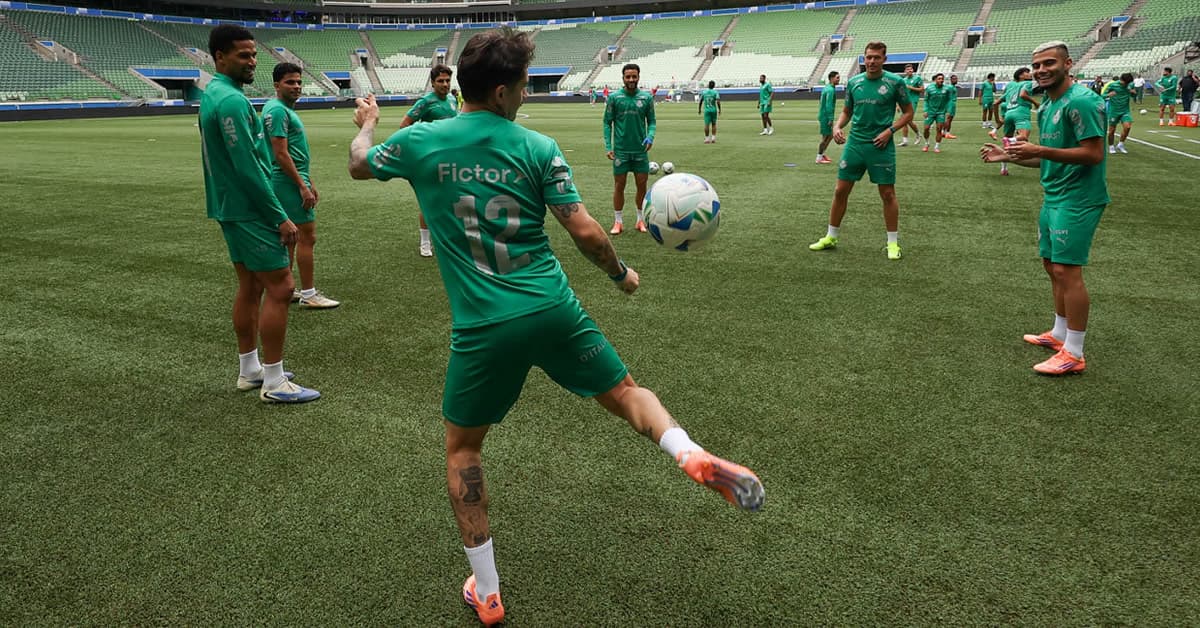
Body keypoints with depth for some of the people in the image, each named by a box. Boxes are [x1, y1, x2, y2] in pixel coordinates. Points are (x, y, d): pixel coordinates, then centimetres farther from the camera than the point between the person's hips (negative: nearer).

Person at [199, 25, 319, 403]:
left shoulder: (213, 93, 14)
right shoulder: (231, 100, -18)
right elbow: (248, 167, -22)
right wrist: (280, 217, -19)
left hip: (231, 208, 10)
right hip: (249, 210, -10)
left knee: (250, 286, 15)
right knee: (280, 287, -6)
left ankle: (249, 369, 24)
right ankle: (274, 383, -1)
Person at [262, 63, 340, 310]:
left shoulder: (287, 109, 16)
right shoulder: (277, 110, -15)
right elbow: (281, 154, -20)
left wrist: (309, 182, 21)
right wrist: (303, 186, -20)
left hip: (293, 180, 10)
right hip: (290, 181, -10)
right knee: (307, 236, -7)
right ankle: (308, 294, -1)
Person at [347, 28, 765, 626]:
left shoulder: (419, 141, 0)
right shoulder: (537, 148, -2)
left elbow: (358, 166, 20)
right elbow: (585, 231, -5)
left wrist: (366, 124, 42)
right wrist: (621, 274, 13)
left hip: (483, 327, 0)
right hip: (553, 309, 0)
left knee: (462, 448, 18)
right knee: (624, 392, 19)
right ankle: (692, 454, -12)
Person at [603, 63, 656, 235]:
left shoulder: (647, 97, 2)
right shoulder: (614, 97, -2)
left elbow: (651, 121, 7)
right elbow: (607, 122, 1)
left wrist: (650, 137, -13)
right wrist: (608, 146, -7)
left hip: (641, 150, 1)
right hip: (620, 150, -1)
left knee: (642, 185, 6)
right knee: (619, 186, 3)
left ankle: (641, 220, 19)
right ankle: (618, 222, 13)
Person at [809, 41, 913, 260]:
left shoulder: (895, 82, -4)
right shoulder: (853, 82, 7)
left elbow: (908, 112, 2)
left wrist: (889, 130, -12)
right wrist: (837, 126, -3)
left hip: (881, 146, -3)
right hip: (854, 143, 3)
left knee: (888, 194, 1)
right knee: (840, 191, 5)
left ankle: (893, 242, 13)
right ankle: (830, 237, 17)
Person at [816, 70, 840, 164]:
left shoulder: (826, 88, 15)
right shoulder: (830, 90, -16)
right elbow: (828, 105, -22)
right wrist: (830, 119, -23)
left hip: (823, 116, 10)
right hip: (826, 117, -10)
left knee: (830, 136, 16)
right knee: (826, 137, -3)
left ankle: (821, 154, 23)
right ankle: (819, 158, 3)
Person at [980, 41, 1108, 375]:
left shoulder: (1080, 101, -16)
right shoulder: (1047, 105, 14)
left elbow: (1094, 153, -21)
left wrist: (1040, 150, -24)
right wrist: (1009, 156, 11)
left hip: (1077, 200, -10)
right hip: (1055, 197, 10)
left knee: (1067, 270, -9)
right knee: (1052, 264, 16)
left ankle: (1073, 354, -2)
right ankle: (1060, 333, 31)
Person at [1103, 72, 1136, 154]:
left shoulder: (1130, 85, 1)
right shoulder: (1112, 85, -10)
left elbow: (1133, 96, 17)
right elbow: (1102, 95, -8)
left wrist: (1134, 93, -7)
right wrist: (1108, 95, -30)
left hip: (1125, 111, 2)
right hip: (1114, 111, -2)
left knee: (1127, 126, -15)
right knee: (1112, 130, 3)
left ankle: (1120, 144, 4)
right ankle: (1111, 147, 21)